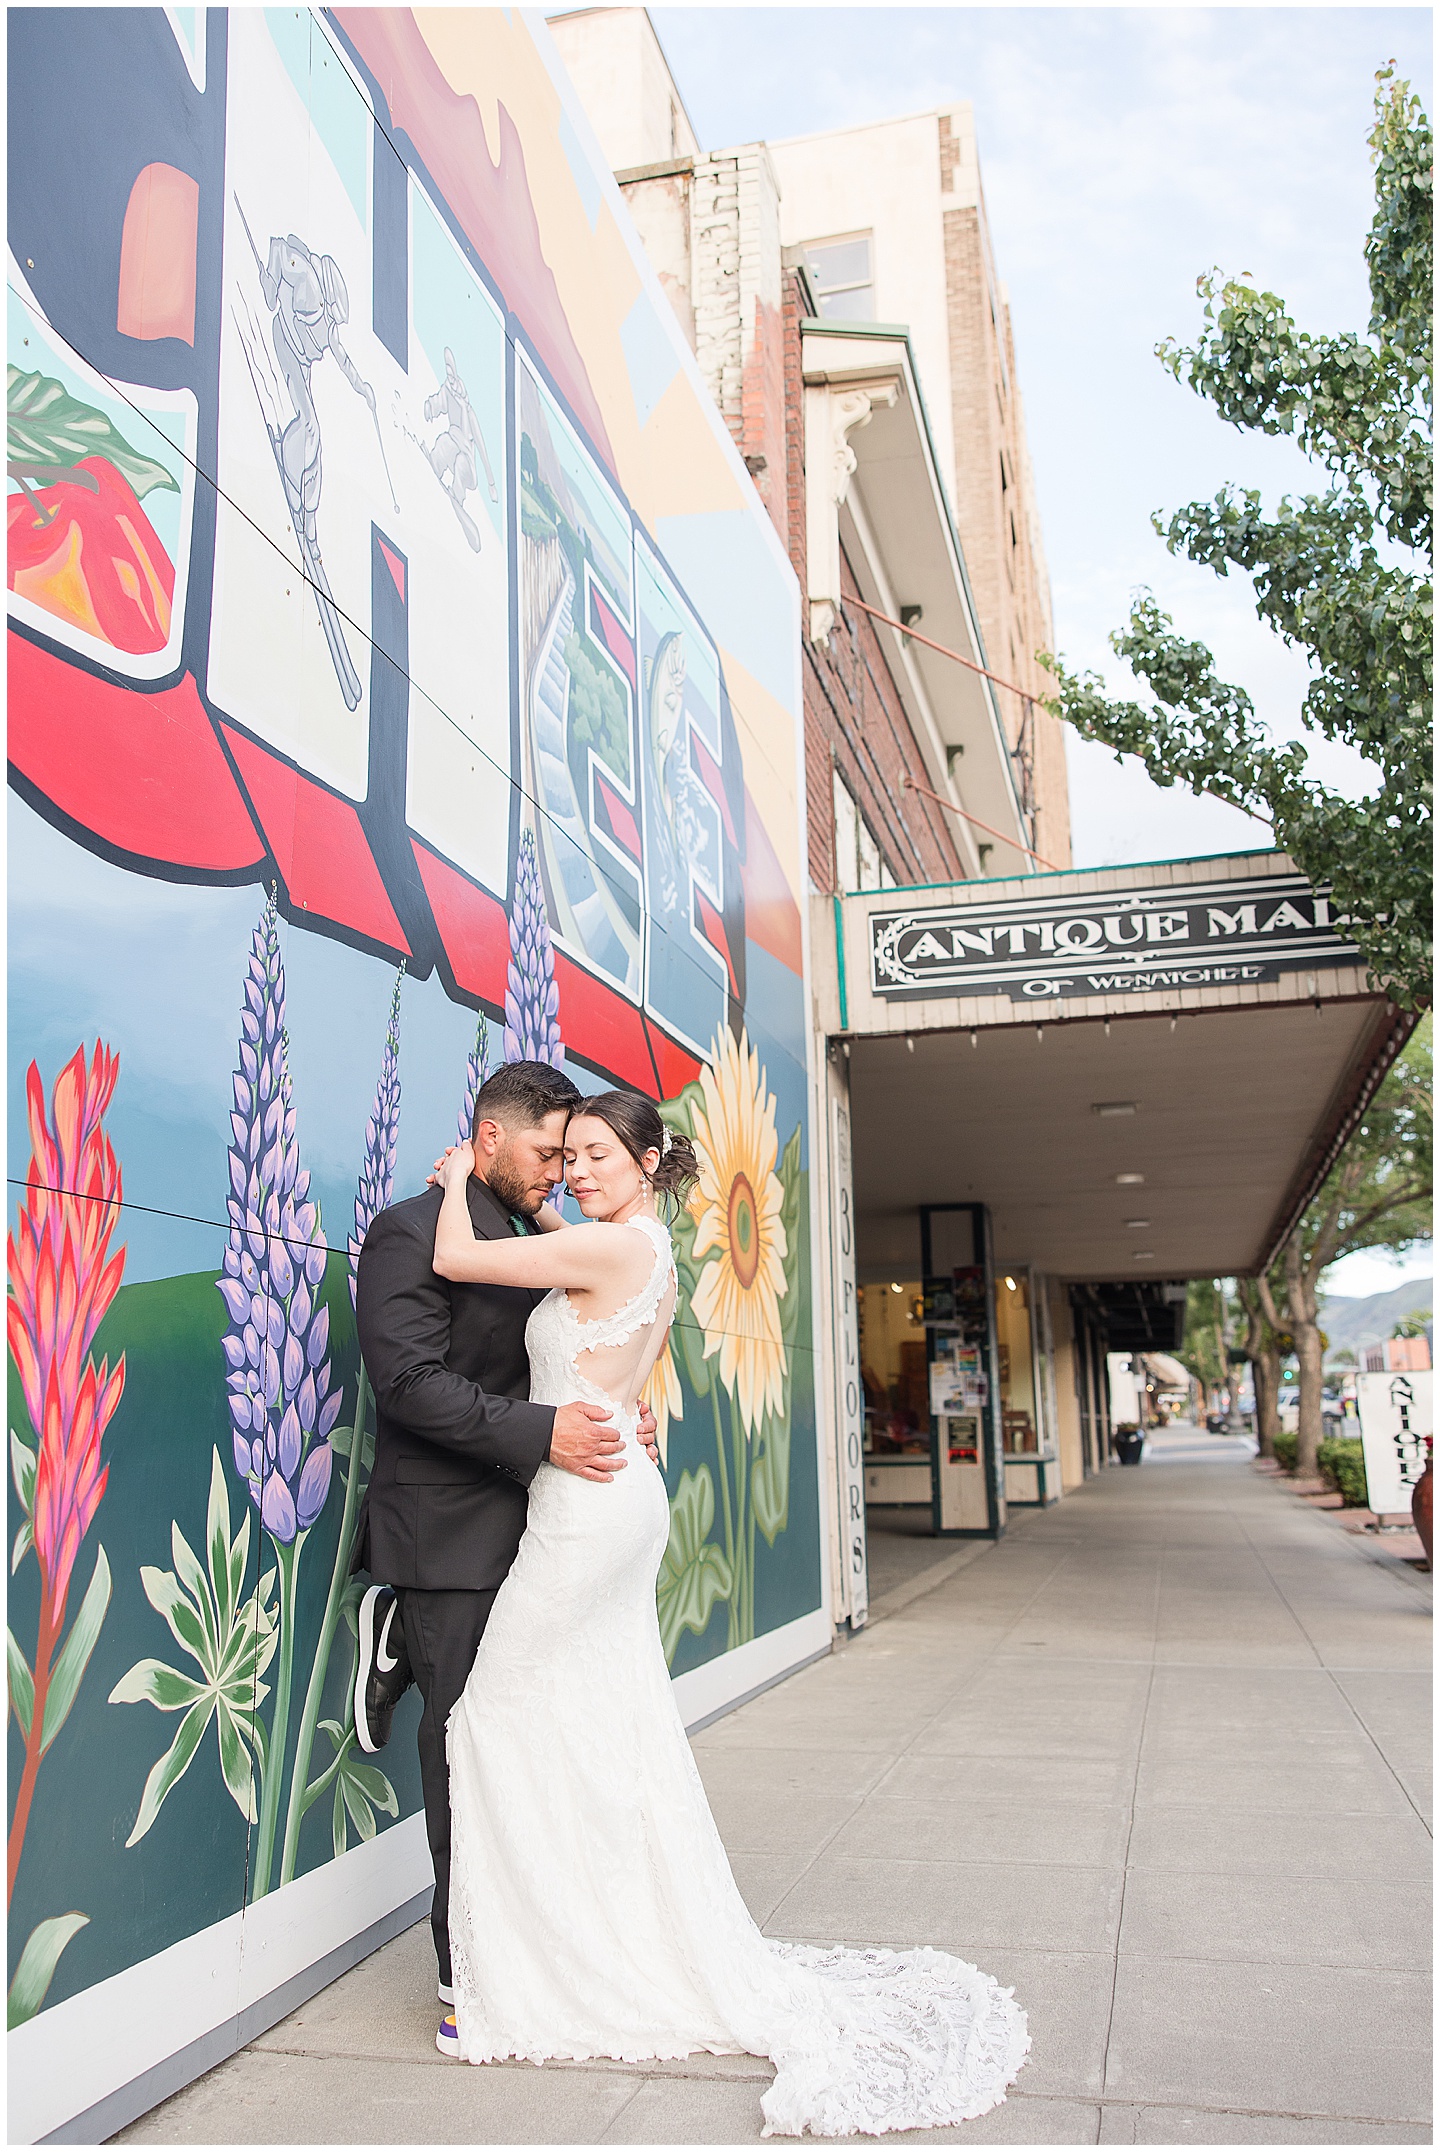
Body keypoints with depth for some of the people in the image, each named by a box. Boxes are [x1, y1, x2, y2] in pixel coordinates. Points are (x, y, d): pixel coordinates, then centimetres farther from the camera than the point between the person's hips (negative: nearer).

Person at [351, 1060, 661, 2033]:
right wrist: (542, 1433, -25)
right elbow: (410, 1379, -19)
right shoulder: (412, 1232, -10)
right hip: (453, 1542, -7)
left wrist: (615, 1423, 4)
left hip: (529, 1531, 8)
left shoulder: (531, 1243, 17)